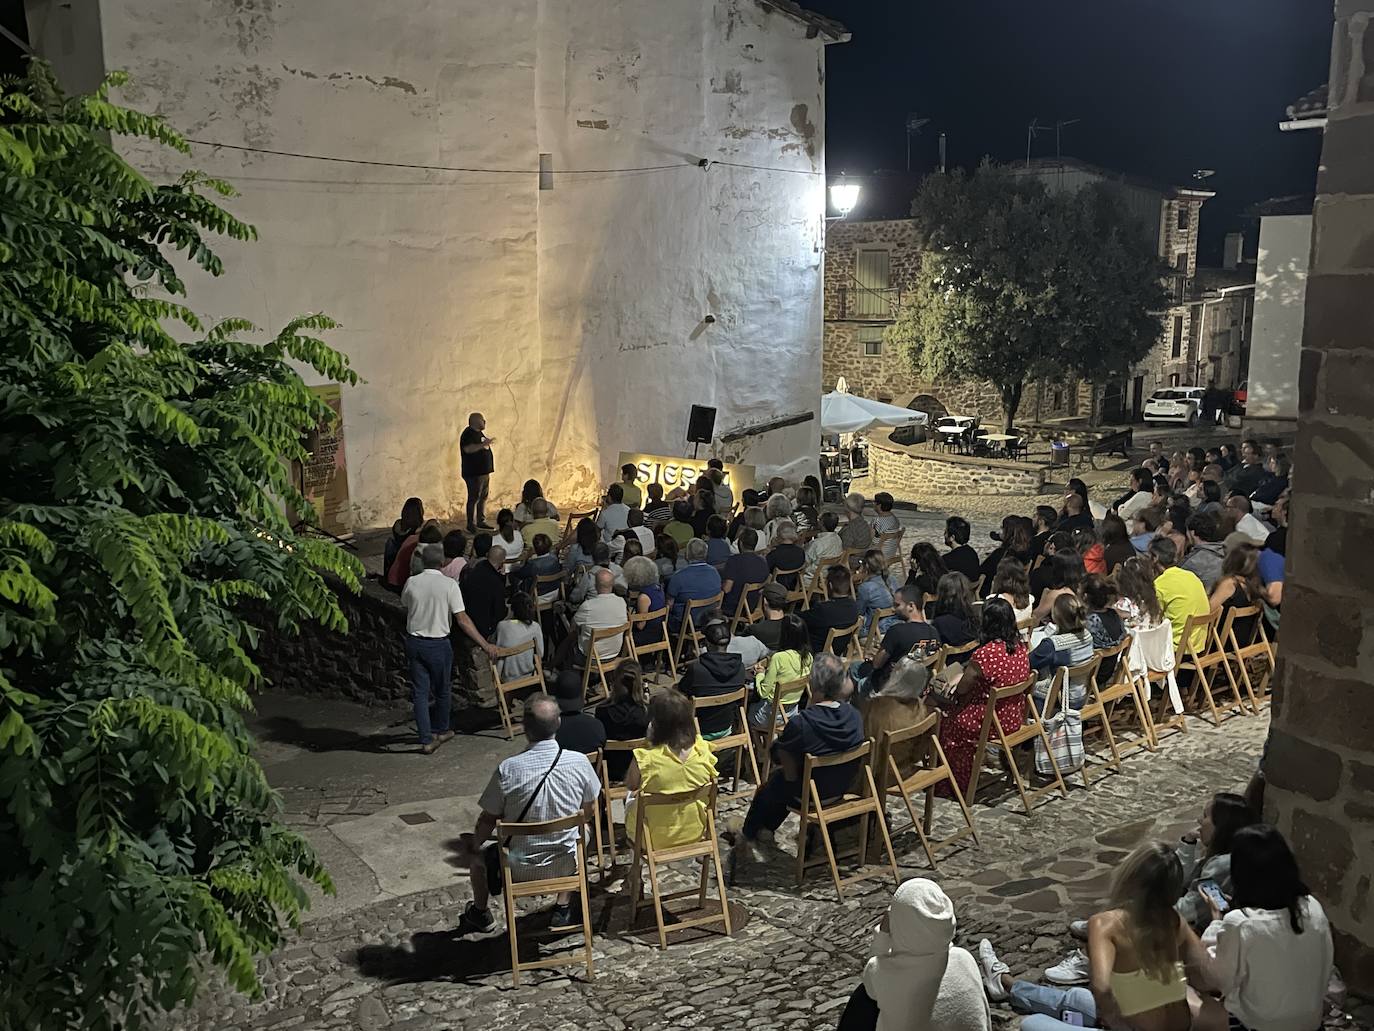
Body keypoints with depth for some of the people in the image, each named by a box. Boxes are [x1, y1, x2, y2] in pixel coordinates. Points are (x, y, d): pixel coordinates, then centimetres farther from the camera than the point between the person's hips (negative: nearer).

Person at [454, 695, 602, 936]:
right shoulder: (579, 762, -15)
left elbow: (488, 821, -10)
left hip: (519, 870, -1)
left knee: (470, 846, 28)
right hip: (565, 865, 2)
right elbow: (590, 814, 0)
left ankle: (480, 914, 45)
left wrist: (472, 846, 11)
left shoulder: (508, 769, -21)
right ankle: (564, 909, 33)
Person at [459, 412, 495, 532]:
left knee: (483, 497, 14)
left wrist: (488, 442, 22)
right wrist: (483, 444, -34)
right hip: (474, 473, -10)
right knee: (474, 498, -8)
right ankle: (471, 525, -5)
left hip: (483, 471, 10)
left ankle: (481, 522, 23)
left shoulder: (479, 432, 17)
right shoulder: (468, 434, -13)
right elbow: (468, 449, -30)